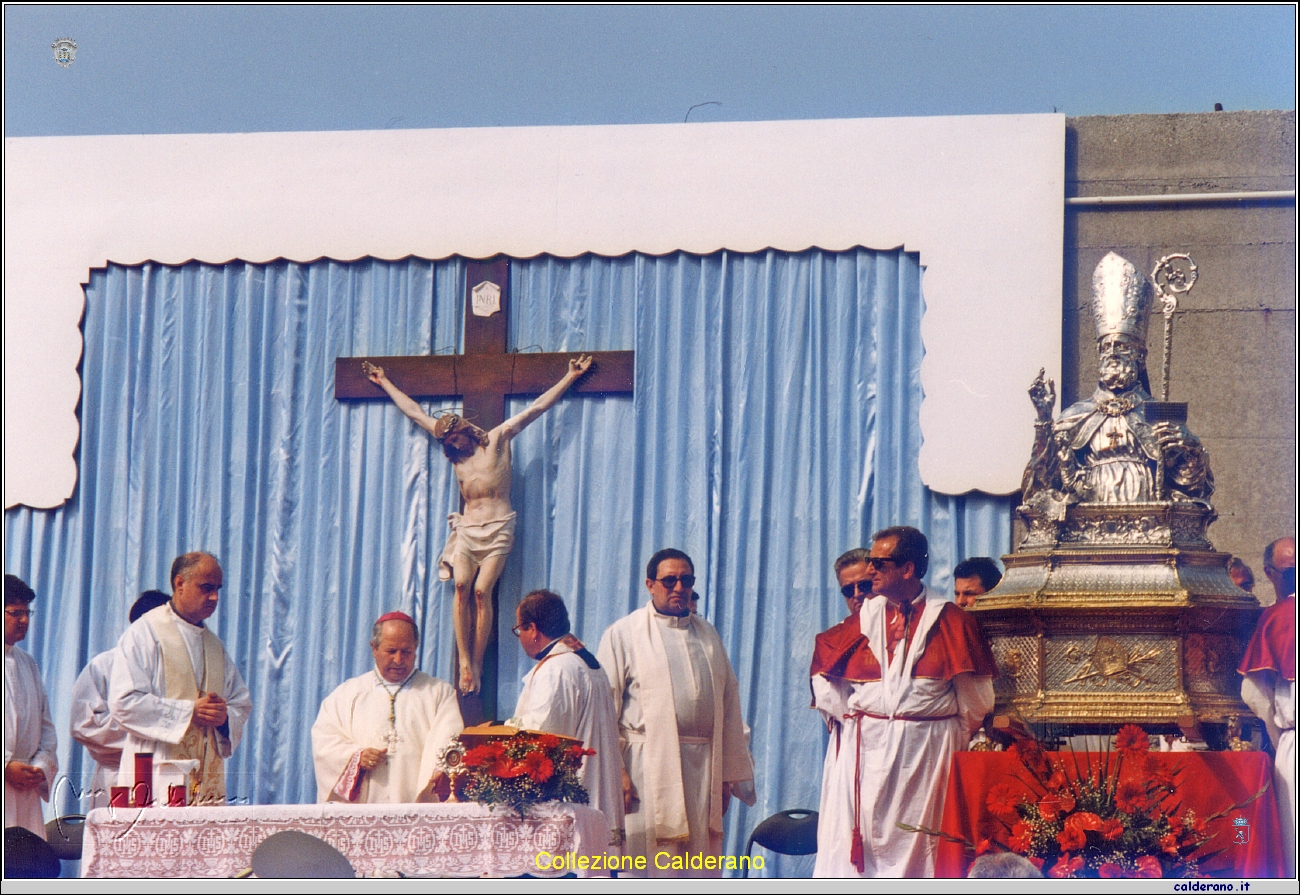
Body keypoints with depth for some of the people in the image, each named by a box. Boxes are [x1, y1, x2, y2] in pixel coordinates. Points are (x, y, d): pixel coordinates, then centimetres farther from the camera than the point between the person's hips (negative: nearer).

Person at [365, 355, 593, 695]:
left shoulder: (498, 438, 4)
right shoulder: (455, 451, 15)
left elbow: (537, 408, 4)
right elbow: (415, 412, 23)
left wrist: (570, 378, 2)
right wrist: (384, 383, 30)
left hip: (498, 527, -4)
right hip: (467, 526, 4)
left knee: (481, 590, -15)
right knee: (462, 585, -16)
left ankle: (477, 663, -15)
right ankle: (464, 662, -18)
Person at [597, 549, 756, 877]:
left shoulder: (707, 634, 17)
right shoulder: (623, 634, 4)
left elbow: (728, 703, 17)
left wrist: (727, 775, 12)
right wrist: (616, 772, -11)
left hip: (704, 771, 4)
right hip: (649, 771, -4)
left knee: (699, 874, 3)